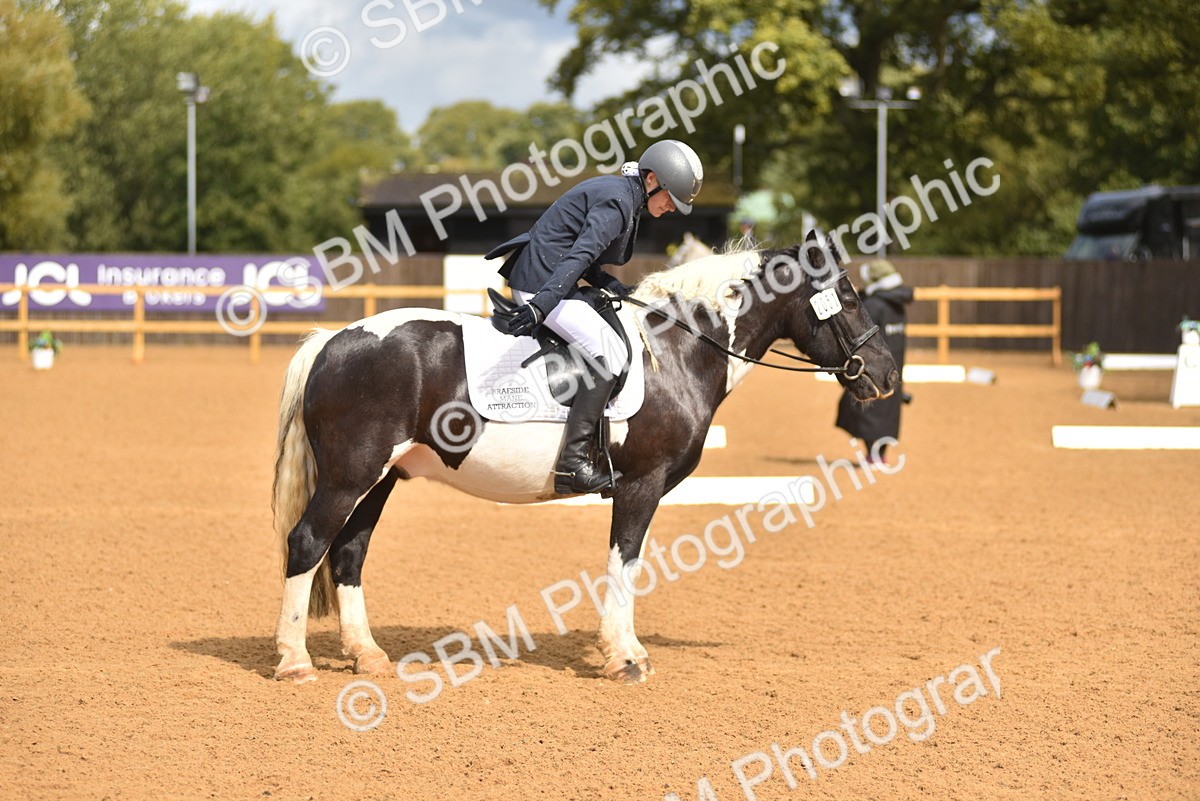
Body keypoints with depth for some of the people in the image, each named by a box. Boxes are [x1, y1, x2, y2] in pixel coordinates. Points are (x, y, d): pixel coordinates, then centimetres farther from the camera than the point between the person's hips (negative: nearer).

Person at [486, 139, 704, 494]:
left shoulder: (622, 196, 17)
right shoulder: (617, 201, -15)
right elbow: (577, 258, -26)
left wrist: (620, 291, 4)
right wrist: (539, 308, -34)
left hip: (538, 282, 11)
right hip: (541, 284, -11)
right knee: (610, 352, -20)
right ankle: (572, 464, -25)